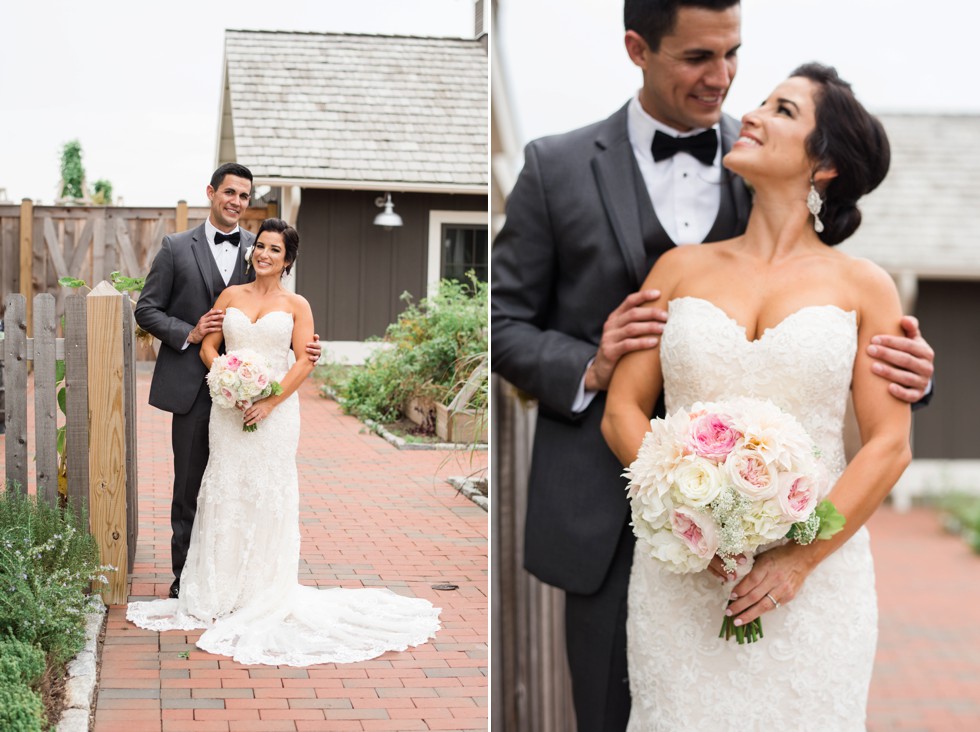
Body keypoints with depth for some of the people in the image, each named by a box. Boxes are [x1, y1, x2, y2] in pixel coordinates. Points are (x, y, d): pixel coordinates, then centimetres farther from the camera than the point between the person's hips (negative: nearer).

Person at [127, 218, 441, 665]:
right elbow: (208, 346, 8)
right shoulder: (231, 296, 10)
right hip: (230, 407, 2)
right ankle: (220, 592, 12)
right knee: (226, 490, 3)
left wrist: (269, 402, -14)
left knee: (269, 493, 0)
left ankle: (265, 593, 9)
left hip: (276, 408, -2)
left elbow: (304, 361, -5)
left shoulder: (296, 305, 4)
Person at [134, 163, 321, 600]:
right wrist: (188, 333, -12)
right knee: (190, 482, 5)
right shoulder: (177, 248, 3)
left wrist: (303, 346, -11)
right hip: (193, 385, -1)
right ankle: (185, 575, 15)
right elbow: (147, 310, 3)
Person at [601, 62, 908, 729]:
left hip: (816, 575, -1)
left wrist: (801, 559, -12)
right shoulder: (682, 268, 8)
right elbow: (622, 411, 5)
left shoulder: (864, 286, 3)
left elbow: (890, 445, -2)